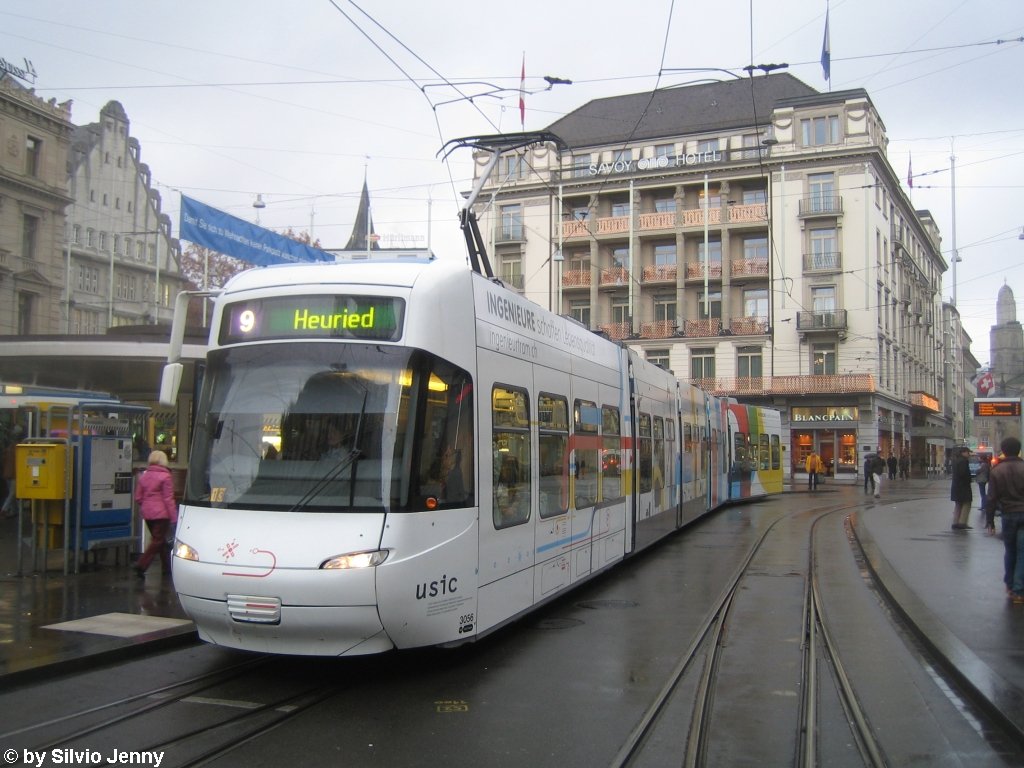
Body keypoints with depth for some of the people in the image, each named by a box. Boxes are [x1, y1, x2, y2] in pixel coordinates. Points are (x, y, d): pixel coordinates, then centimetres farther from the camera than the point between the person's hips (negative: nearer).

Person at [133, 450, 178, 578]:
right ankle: (141, 565, -14)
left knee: (161, 540, 15)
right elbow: (168, 499, -12)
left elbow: (138, 498, 11)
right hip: (161, 513, -7)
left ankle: (167, 568, 21)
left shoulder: (143, 476, 9)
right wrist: (174, 517, -9)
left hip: (147, 513, 7)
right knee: (158, 541, -3)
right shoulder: (165, 476, -9)